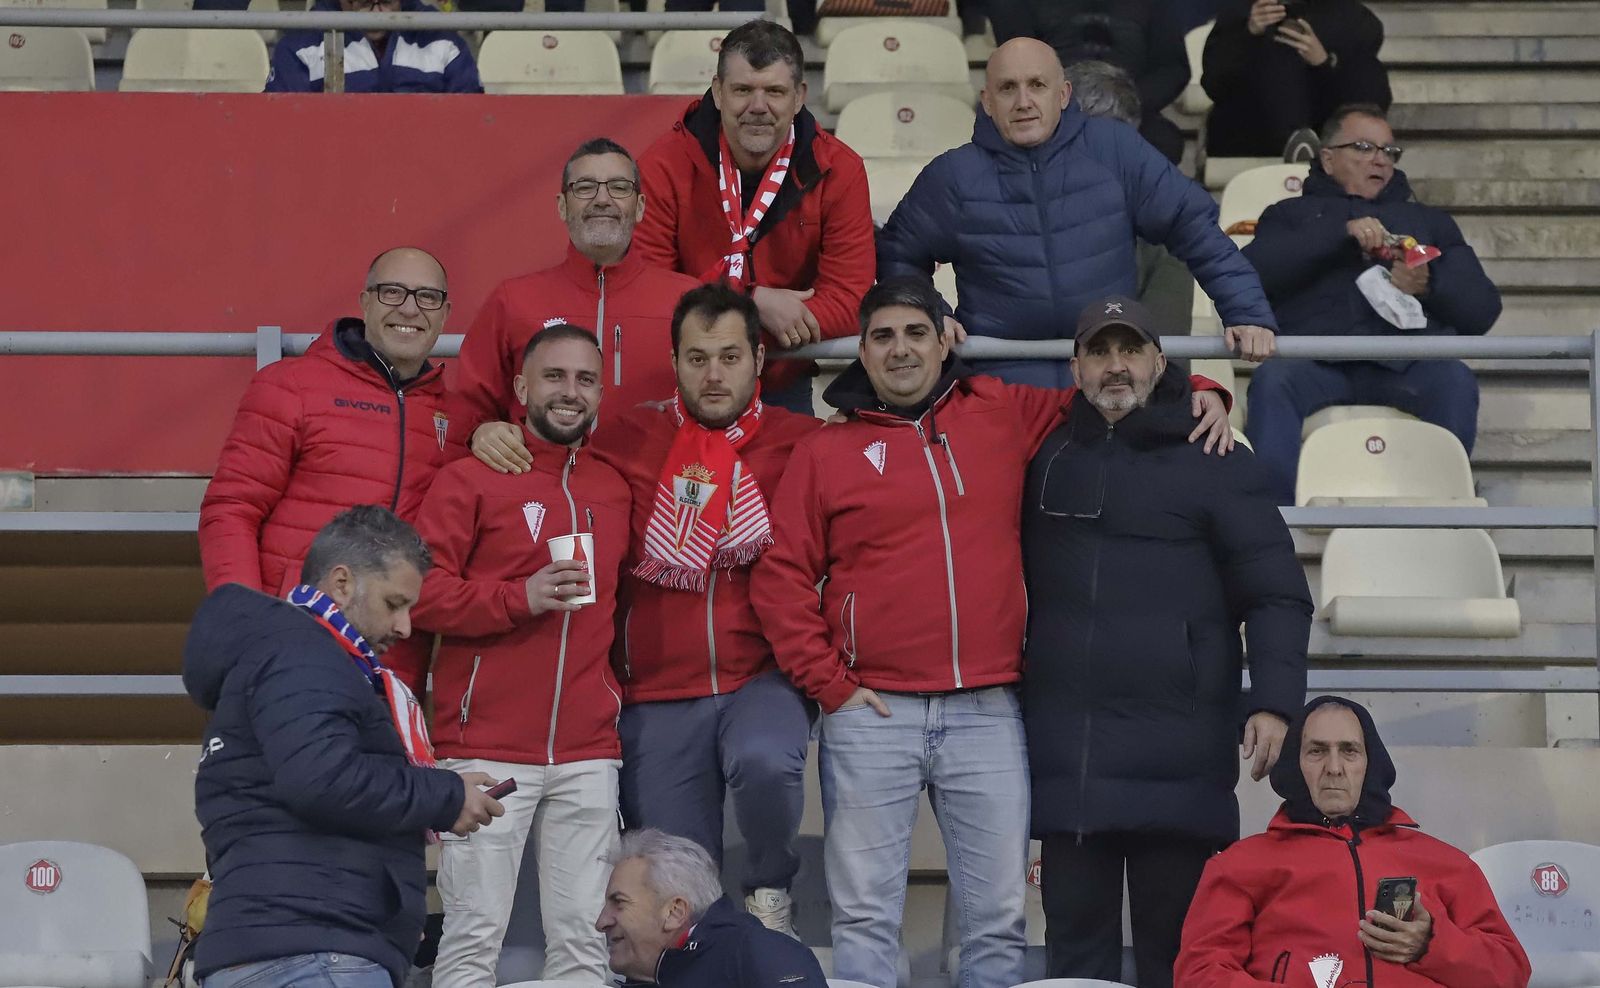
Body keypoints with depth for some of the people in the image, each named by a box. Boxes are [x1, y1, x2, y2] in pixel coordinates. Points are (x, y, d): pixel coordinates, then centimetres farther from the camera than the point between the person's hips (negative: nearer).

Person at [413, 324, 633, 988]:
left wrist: (620, 694, 14)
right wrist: (519, 598, -15)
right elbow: (420, 588, -5)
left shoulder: (615, 490, 17)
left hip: (588, 753, 4)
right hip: (488, 749, -4)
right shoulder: (474, 478, 2)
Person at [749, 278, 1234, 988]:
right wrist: (829, 683, -3)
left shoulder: (1002, 416, 11)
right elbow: (781, 577, 5)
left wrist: (1196, 394, 7)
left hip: (988, 714, 1)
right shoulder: (825, 451, 7)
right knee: (863, 919, 0)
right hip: (871, 716, -1)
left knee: (998, 920, 2)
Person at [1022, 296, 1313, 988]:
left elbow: (1276, 596, -1)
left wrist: (1274, 702, -13)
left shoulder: (1214, 464, 4)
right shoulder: (1047, 460, 15)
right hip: (1066, 755, 3)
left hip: (1179, 761, -3)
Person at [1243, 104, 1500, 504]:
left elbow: (1482, 310, 21)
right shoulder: (1292, 214, 29)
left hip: (1404, 362, 1)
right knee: (1272, 379, -35)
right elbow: (1251, 271, 6)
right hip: (1317, 358, -1)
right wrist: (1341, 233, -3)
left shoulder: (1429, 221, 34)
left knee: (1455, 381, -32)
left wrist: (1431, 284, -2)